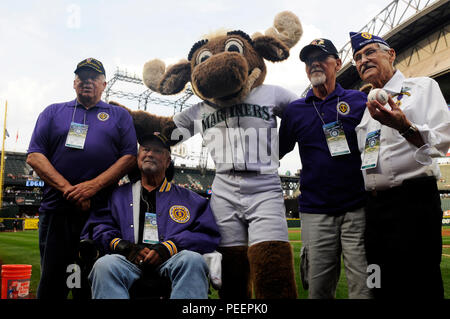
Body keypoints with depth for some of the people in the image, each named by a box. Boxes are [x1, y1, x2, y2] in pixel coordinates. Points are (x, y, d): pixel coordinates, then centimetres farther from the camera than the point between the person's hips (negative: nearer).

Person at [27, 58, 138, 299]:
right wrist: (67, 188, -11)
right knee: (52, 281, 7)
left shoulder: (120, 116, 13)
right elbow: (34, 156, 5)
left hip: (102, 209, -1)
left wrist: (93, 186, -13)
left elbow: (130, 157, 1)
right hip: (56, 209, 1)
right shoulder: (53, 112, 16)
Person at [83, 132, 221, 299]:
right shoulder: (119, 195, 27)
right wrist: (122, 246, -7)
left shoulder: (187, 197, 22)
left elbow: (208, 234, 9)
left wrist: (168, 247, -8)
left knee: (192, 260, -34)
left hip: (171, 259, 0)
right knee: (104, 264, -33)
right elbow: (99, 226, 15)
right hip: (128, 260, 1)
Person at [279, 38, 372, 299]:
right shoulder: (294, 110, 12)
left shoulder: (360, 100, 7)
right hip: (315, 213, 2)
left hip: (358, 209, -1)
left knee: (365, 286, -1)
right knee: (318, 288, 8)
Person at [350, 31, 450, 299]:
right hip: (375, 206, 6)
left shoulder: (423, 87, 5)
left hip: (413, 200, -6)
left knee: (419, 287, -7)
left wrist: (403, 126, -23)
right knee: (384, 287, 10)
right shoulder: (368, 105, 22)